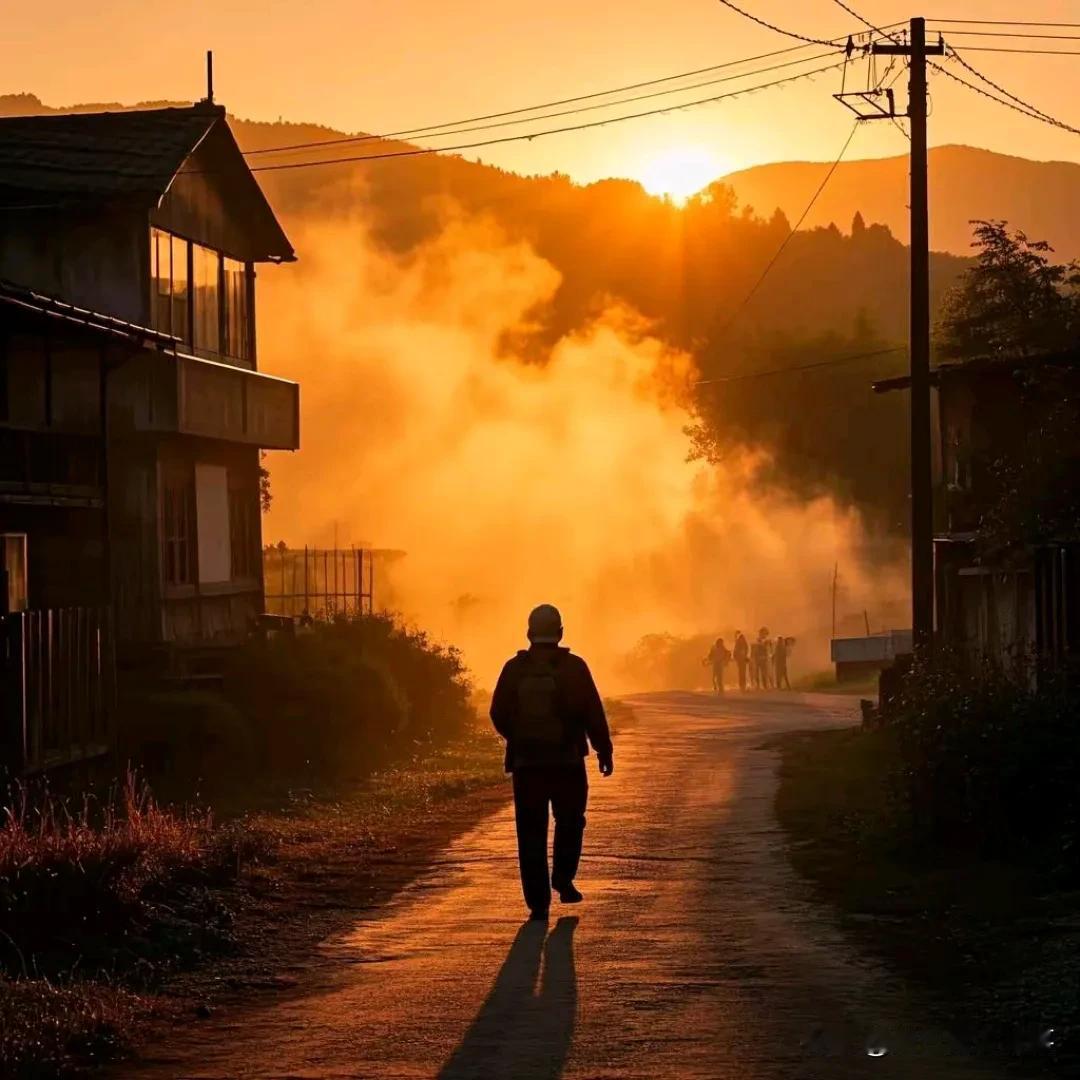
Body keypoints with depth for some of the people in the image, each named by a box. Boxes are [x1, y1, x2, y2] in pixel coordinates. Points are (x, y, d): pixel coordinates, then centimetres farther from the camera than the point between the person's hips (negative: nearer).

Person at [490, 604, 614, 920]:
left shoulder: (514, 669, -1)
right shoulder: (574, 667, -5)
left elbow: (499, 715, 3)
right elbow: (593, 714, -5)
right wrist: (604, 751, 4)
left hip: (526, 763, 1)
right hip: (567, 761, -1)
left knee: (532, 833, 5)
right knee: (569, 821, 20)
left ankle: (538, 901, 1)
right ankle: (563, 878, 5)